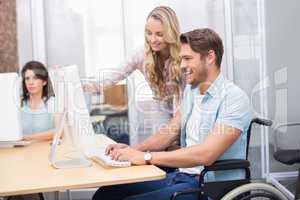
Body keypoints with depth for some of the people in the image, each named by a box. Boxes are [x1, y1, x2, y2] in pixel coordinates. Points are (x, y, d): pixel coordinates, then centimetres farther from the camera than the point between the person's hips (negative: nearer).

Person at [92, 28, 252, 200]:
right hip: (182, 176, 8)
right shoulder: (191, 90, 11)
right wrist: (135, 149, -2)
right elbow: (171, 132, 15)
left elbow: (205, 155, -26)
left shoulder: (234, 98, -17)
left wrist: (146, 157, -24)